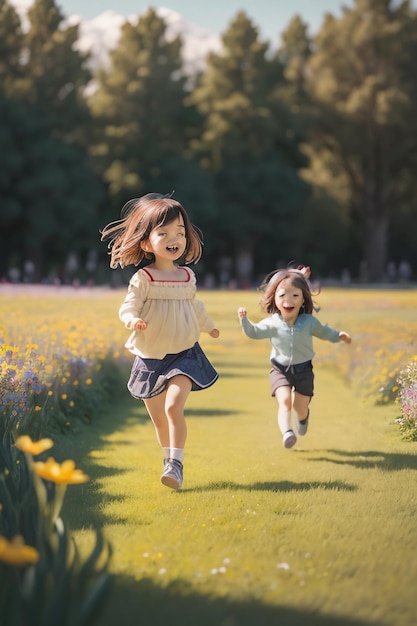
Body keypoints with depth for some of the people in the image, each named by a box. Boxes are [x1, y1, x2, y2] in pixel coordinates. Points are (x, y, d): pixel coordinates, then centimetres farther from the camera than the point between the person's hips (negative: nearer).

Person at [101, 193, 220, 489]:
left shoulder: (188, 276, 3)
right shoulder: (143, 279, -9)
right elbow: (127, 307, -14)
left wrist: (208, 326, 39)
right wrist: (132, 319, -38)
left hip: (184, 355, 0)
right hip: (150, 358, 0)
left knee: (174, 407, -21)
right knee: (158, 418, 10)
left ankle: (176, 465, -19)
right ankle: (169, 460, 30)